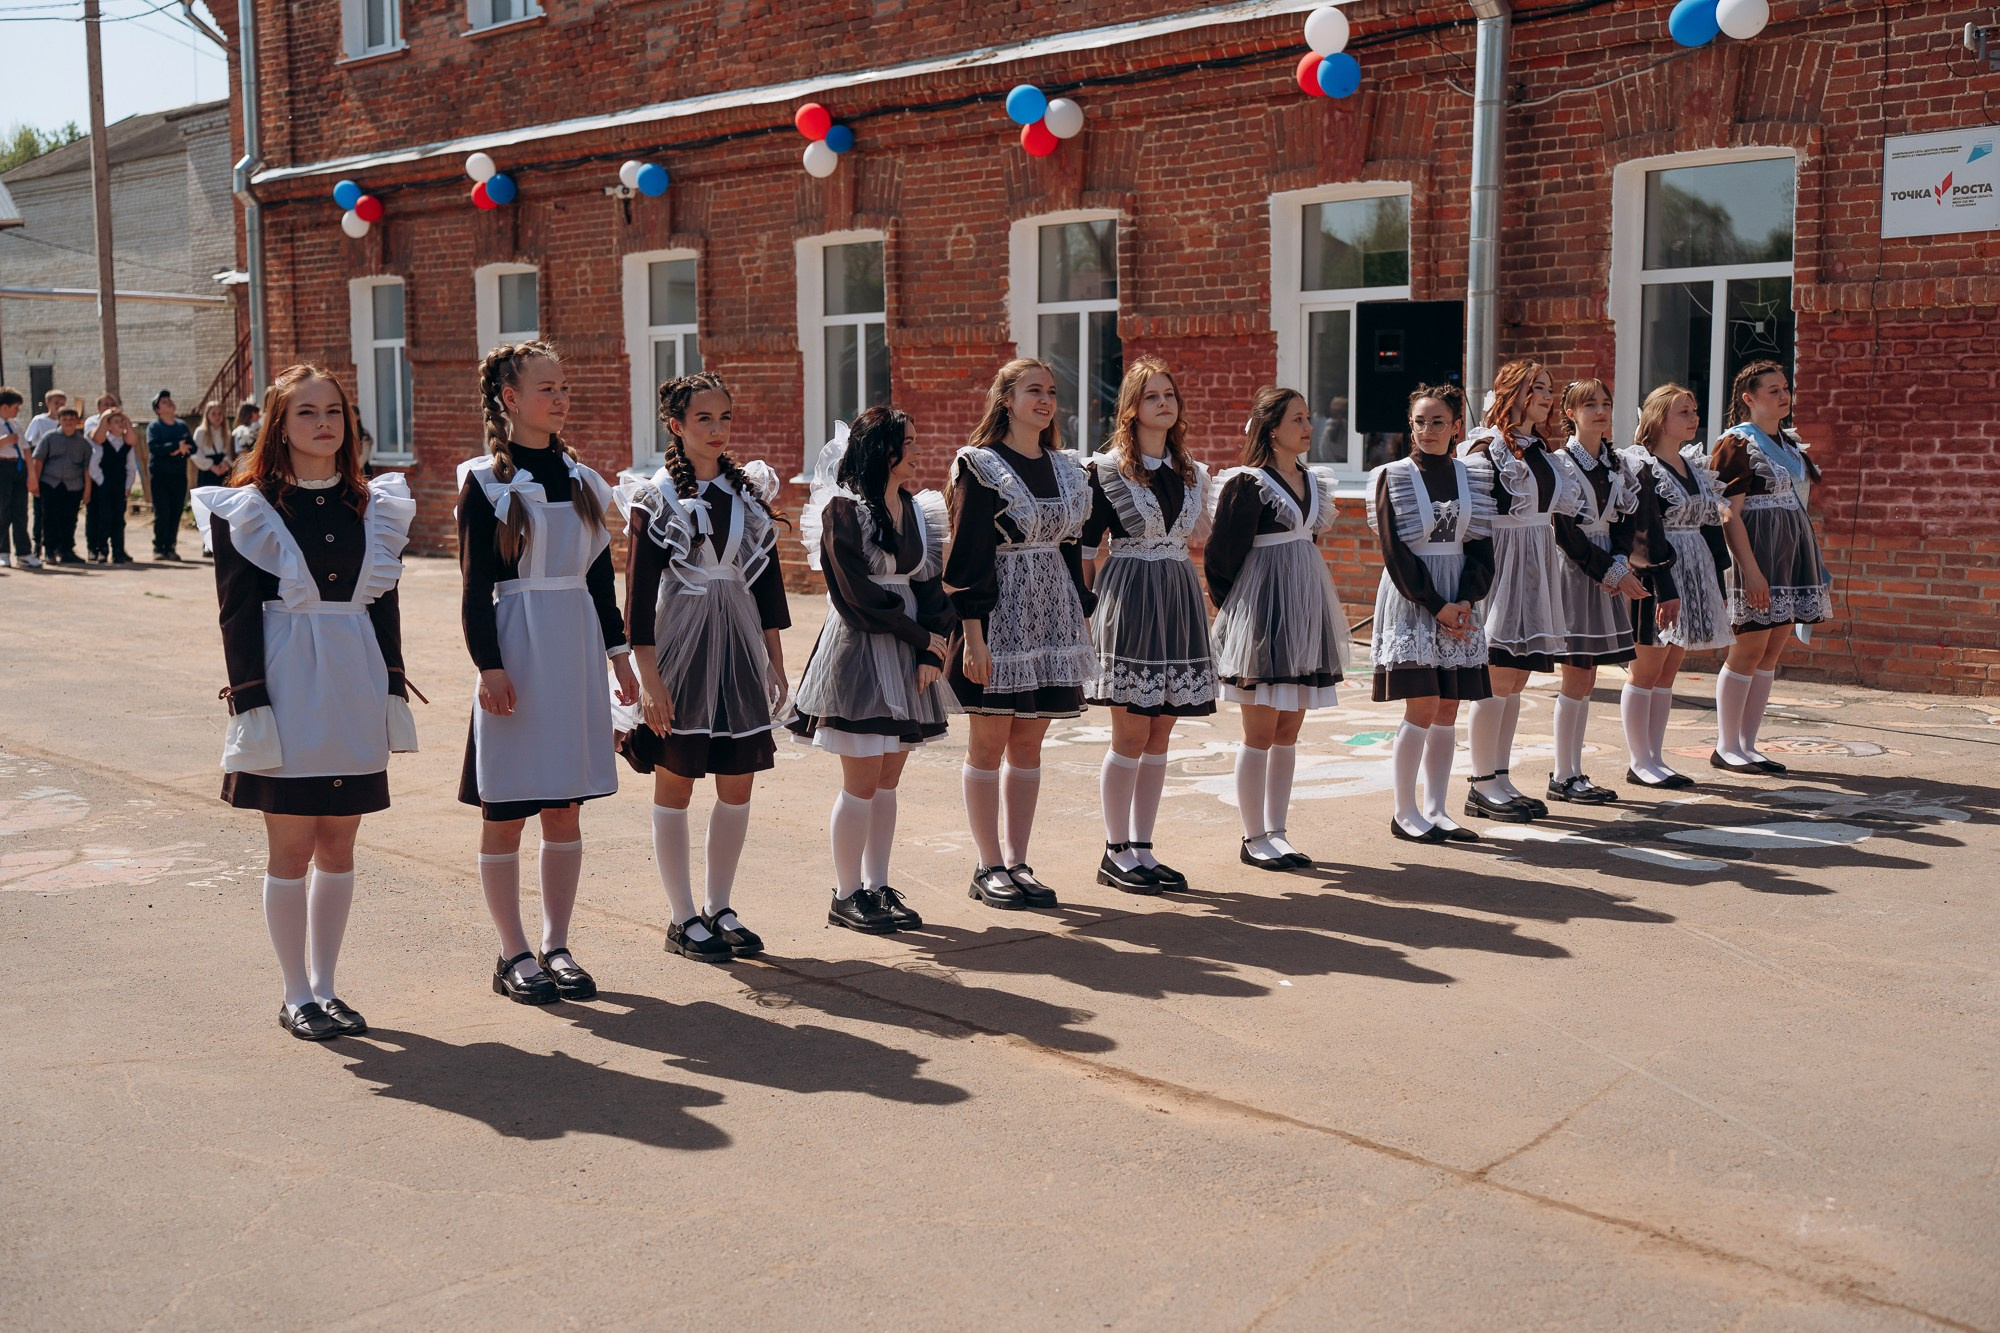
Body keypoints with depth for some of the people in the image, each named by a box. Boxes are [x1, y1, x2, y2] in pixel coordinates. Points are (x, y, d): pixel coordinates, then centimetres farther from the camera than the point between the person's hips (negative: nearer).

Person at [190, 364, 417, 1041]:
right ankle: (296, 994, 14)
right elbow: (238, 612, -5)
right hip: (288, 687, -4)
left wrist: (393, 690, 7)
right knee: (291, 848, 2)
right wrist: (250, 702, -12)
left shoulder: (372, 505, 10)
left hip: (354, 687, 4)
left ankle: (325, 986, 20)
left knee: (338, 846, 9)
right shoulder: (248, 509, -2)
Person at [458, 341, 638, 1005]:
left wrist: (619, 653, 11)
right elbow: (476, 586, -8)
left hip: (575, 651, 5)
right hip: (518, 651, -5)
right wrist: (488, 667, -14)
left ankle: (557, 946, 19)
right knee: (504, 812, 3)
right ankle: (513, 954, 14)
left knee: (566, 811, 9)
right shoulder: (485, 481, -5)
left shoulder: (581, 477, 11)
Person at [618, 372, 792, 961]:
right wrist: (648, 677, -14)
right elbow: (639, 591, -8)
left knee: (738, 786, 7)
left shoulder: (750, 489, 8)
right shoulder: (656, 497, -5)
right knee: (675, 785, 4)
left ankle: (720, 907, 21)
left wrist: (775, 662, 9)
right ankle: (683, 917, 14)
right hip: (681, 646, -4)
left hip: (740, 646, 5)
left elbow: (768, 579, 11)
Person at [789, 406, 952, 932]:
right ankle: (846, 895, 7)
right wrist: (922, 636, -7)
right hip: (859, 651, -6)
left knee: (888, 779, 9)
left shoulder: (918, 511, 12)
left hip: (908, 657, 6)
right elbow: (858, 597, -12)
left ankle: (878, 887, 16)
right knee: (862, 780, -4)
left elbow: (930, 586, 9)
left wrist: (931, 653, -5)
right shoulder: (843, 510, -8)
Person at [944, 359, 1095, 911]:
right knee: (988, 745, 2)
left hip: (1052, 618, 6)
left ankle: (1017, 862, 16)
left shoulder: (1066, 468, 12)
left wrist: (1082, 618, 12)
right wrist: (972, 635, -16)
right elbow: (966, 554, -11)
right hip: (999, 616, -6)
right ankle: (988, 867, 10)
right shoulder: (980, 466, -6)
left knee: (1029, 745, 9)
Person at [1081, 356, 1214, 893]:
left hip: (1180, 604, 5)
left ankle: (1142, 848, 15)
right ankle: (1115, 853, 7)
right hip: (1128, 599, -5)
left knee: (1159, 736, 7)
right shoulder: (1106, 469, -3)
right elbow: (1086, 545, -3)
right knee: (1131, 734, -4)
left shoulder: (1192, 474, 12)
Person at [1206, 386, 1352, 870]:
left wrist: (1304, 605, 16)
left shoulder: (1312, 482, 12)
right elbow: (1221, 555, -10)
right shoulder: (1247, 484, -12)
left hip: (1304, 609, 7)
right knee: (1261, 731, -1)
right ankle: (1253, 838, 8)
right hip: (1262, 613, -7)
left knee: (1288, 730, 10)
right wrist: (1233, 612, -2)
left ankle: (1276, 831, 18)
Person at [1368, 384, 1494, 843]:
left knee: (1448, 709, 5)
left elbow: (1482, 546, 6)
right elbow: (1394, 551, -8)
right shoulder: (1393, 476, -2)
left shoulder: (1469, 477, 10)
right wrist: (1437, 607, -13)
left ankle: (1434, 810, 13)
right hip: (1410, 601, -4)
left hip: (1459, 604, 4)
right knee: (1422, 708, -9)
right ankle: (1404, 813, 3)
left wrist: (1466, 602, -10)